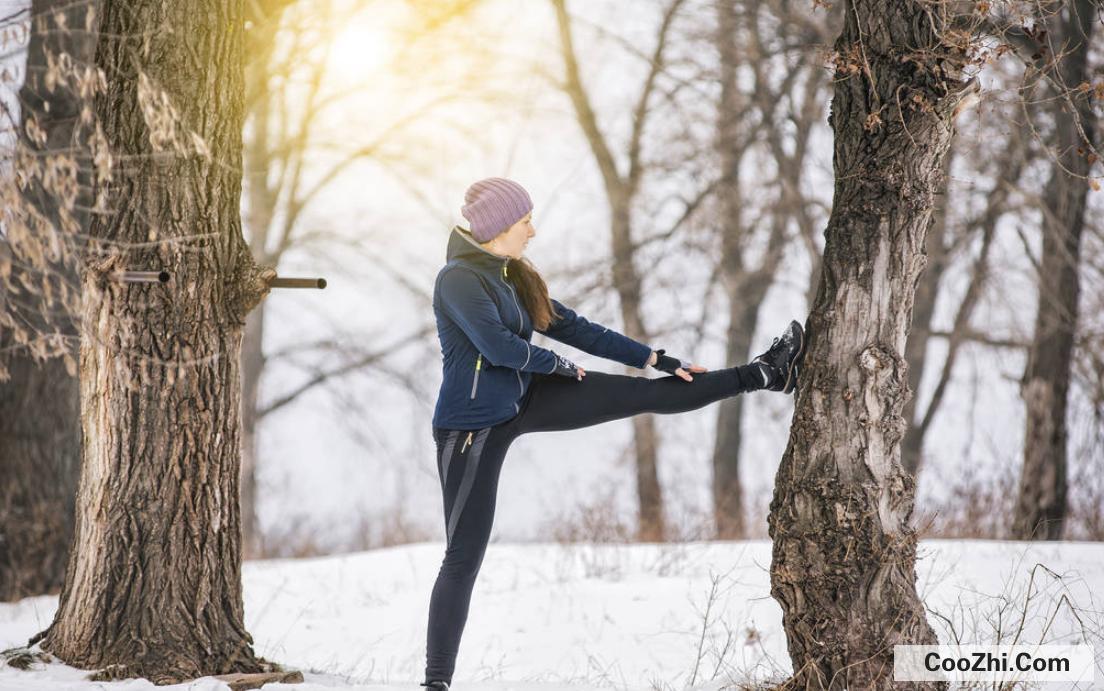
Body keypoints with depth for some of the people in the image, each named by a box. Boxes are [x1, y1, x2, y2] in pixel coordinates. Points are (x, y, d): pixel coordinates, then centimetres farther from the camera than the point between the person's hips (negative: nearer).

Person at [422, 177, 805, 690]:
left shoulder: (511, 276, 9)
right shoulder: (459, 278, -18)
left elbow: (574, 328, 13)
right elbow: (498, 345, -26)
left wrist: (656, 359, 12)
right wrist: (561, 366, -8)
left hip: (522, 400, 8)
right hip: (473, 426, -8)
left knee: (643, 394, 9)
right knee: (464, 557, -5)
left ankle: (765, 374, 19)